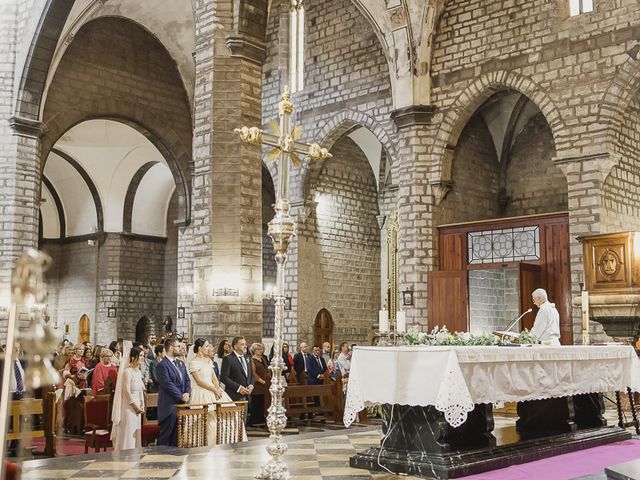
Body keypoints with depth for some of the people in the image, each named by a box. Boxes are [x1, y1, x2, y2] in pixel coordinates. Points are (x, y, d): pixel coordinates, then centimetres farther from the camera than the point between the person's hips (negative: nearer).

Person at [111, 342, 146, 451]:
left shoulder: (138, 371, 11)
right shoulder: (127, 371, -14)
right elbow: (127, 392, -17)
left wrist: (142, 405, 8)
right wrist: (135, 406, -12)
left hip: (137, 407, 8)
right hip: (129, 406, -8)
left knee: (136, 433, 11)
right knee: (127, 434, -2)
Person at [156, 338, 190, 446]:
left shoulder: (180, 363, 16)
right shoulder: (162, 365, -12)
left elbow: (187, 379, 14)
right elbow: (168, 384, -17)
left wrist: (187, 393, -3)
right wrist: (181, 396, -15)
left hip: (181, 404, 8)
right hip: (170, 405, -8)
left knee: (178, 433, 12)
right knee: (166, 433, -1)